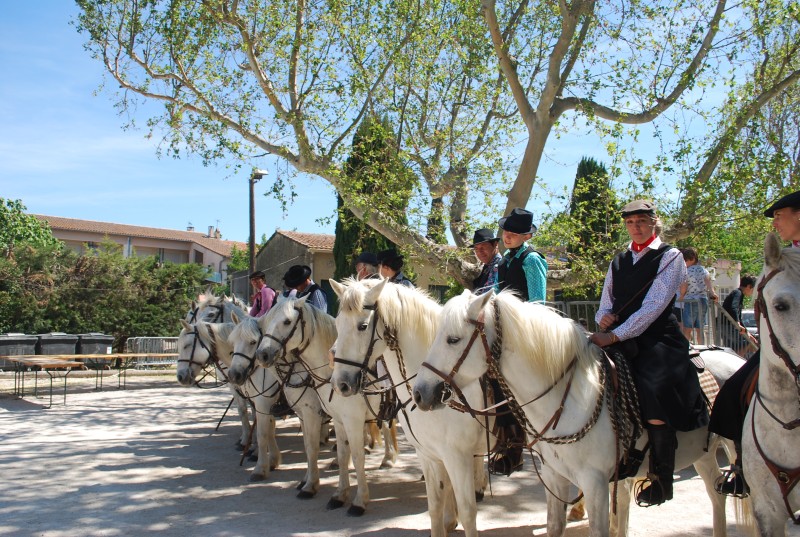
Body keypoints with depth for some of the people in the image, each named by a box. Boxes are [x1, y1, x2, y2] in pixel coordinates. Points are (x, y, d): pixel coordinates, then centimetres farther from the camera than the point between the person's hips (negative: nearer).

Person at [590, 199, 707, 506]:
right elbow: (606, 304, 20)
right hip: (618, 339, 6)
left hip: (657, 340, -6)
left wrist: (615, 335, -19)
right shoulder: (618, 262, 19)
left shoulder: (669, 257, 1)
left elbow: (654, 306, -11)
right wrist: (603, 317, -6)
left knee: (654, 393, -28)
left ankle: (661, 479, -14)